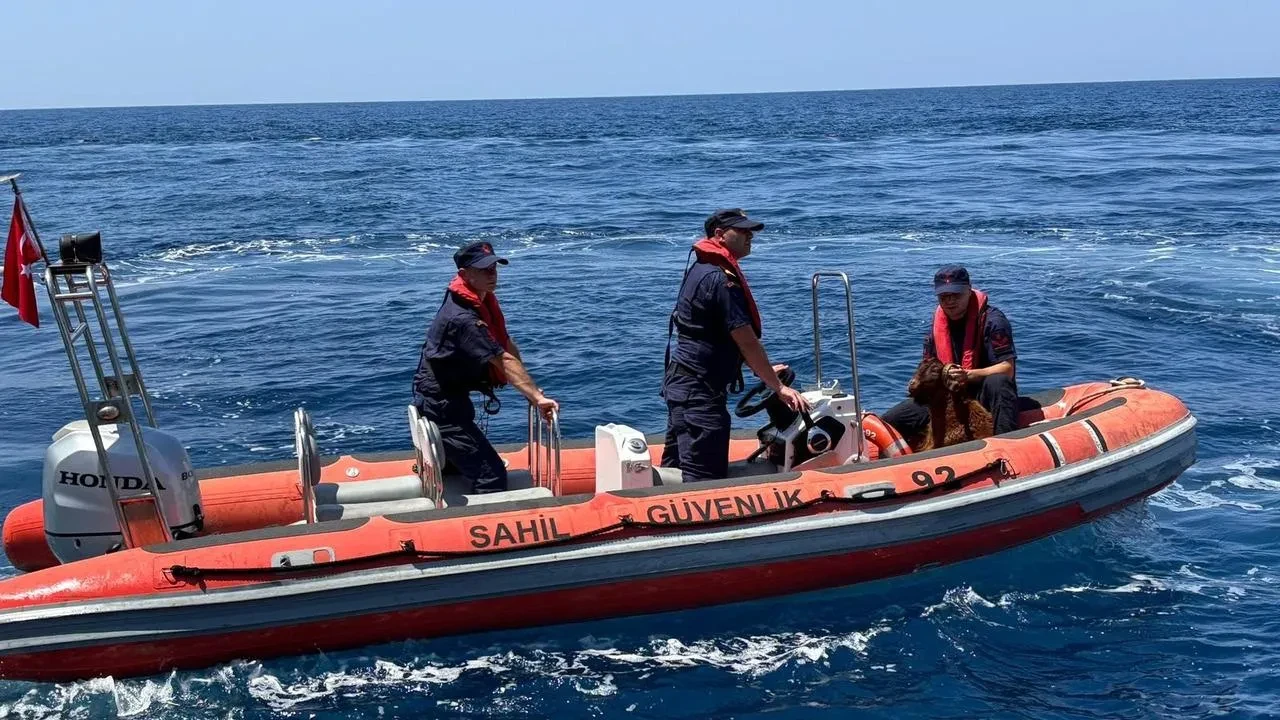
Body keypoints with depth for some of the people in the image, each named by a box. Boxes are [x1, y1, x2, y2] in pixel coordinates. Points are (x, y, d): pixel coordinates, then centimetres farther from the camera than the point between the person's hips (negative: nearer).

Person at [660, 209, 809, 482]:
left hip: (680, 382, 11)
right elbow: (746, 341, -16)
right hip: (699, 391, -11)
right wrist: (778, 387, -8)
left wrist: (765, 369, 26)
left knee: (674, 470, 16)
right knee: (704, 480, -11)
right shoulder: (720, 278, -17)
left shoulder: (701, 269, 15)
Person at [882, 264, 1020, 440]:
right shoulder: (938, 322, 6)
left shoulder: (992, 320, -13)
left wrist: (968, 375, -33)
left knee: (997, 383, -41)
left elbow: (1007, 369, -19)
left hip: (985, 394, -5)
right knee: (887, 423, -10)